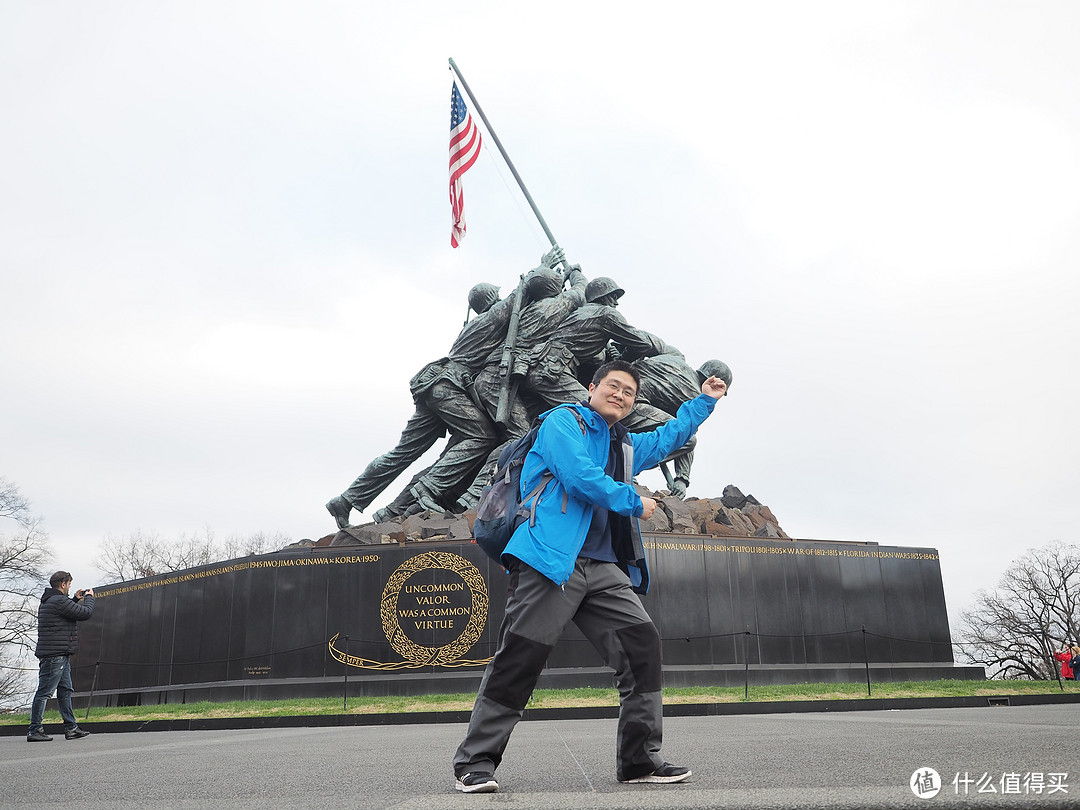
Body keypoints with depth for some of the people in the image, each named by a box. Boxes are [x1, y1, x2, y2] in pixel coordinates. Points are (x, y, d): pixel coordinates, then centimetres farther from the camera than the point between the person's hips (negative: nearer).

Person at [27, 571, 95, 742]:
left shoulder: (47, 601, 16)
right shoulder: (59, 601, -16)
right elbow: (86, 613, -14)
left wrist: (75, 599, 25)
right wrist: (89, 597, 4)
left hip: (61, 656, 11)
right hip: (54, 655, -11)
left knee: (65, 690, 11)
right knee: (44, 692, -4)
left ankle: (71, 728, 14)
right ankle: (34, 730, 2)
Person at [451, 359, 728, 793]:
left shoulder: (627, 445, 28)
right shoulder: (563, 421, 4)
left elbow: (669, 436, 47)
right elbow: (578, 475, -12)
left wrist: (704, 400, 46)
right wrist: (634, 502, -1)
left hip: (604, 569, 8)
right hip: (552, 560, -7)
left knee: (642, 645, -4)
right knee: (520, 657, -9)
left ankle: (639, 760, 7)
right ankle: (476, 762, 2)